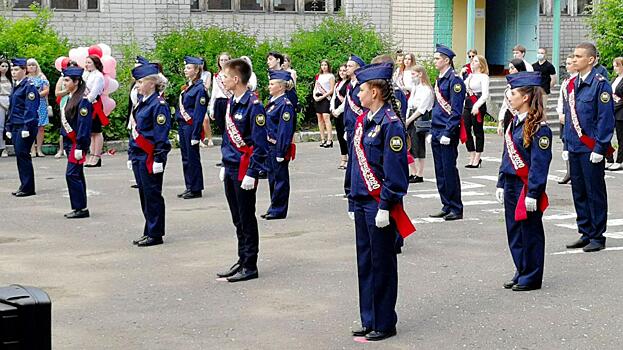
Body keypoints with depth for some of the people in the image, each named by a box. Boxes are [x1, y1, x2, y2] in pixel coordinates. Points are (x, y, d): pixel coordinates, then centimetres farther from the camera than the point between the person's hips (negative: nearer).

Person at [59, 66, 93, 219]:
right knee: (77, 175, 12)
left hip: (78, 142, -9)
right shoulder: (65, 99, 12)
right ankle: (79, 208, 18)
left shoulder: (83, 100, -15)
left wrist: (80, 147, -20)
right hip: (68, 141, 9)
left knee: (72, 174, -10)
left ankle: (81, 208, -4)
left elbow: (84, 125, -18)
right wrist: (65, 144, 18)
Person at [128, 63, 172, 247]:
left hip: (150, 157, -9)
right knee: (144, 194, 13)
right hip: (139, 156, 9)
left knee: (152, 194, -2)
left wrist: (159, 160, -18)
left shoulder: (158, 104, -13)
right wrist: (131, 155, 19)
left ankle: (155, 234, 6)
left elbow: (161, 134, -16)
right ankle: (149, 231, 21)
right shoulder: (140, 102, 14)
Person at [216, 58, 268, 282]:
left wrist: (251, 173, -18)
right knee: (237, 219, 15)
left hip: (244, 171, -8)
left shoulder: (253, 105, -17)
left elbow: (260, 143, -18)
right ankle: (242, 261, 25)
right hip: (231, 169, 8)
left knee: (246, 219, 1)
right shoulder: (231, 102, 9)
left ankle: (250, 266, 10)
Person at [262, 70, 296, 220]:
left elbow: (285, 130, -18)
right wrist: (266, 145, 15)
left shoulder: (285, 104, -16)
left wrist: (281, 153, -20)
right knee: (272, 177, 15)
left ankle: (278, 210, 8)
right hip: (270, 146, 9)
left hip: (279, 147, -9)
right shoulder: (272, 101, 11)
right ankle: (274, 208, 25)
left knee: (280, 178, 1)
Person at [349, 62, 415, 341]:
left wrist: (385, 208, -18)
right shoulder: (363, 120, 10)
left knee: (382, 263, 2)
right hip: (361, 201, 9)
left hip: (379, 204, -9)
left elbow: (395, 171, -17)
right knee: (365, 262, 13)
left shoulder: (390, 124, -16)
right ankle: (369, 321, 23)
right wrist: (356, 199, 17)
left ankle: (384, 324, 13)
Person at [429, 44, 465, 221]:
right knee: (440, 172, 11)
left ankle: (456, 209, 2)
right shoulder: (439, 80, 15)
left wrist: (448, 133, -20)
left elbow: (456, 110, -17)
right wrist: (432, 131, 17)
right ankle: (447, 206, 18)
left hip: (448, 134, -9)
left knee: (449, 171, -5)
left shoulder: (454, 80, -12)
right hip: (437, 132, 9)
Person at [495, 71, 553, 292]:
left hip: (527, 188, -8)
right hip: (511, 185, 8)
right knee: (514, 231, 14)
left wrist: (533, 193, -19)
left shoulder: (538, 127, -16)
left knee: (530, 232, 2)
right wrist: (501, 184, 15)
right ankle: (521, 272, 25)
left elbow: (540, 163, -17)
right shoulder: (514, 122, 10)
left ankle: (531, 278, 12)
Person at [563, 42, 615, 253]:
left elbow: (606, 118, -13)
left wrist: (599, 148, -16)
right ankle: (585, 233, 21)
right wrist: (567, 146, 14)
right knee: (578, 192, 11)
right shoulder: (572, 85, 11)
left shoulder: (600, 85, -11)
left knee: (595, 192, 1)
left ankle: (597, 237, 9)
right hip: (575, 148, 7)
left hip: (591, 150, -7)